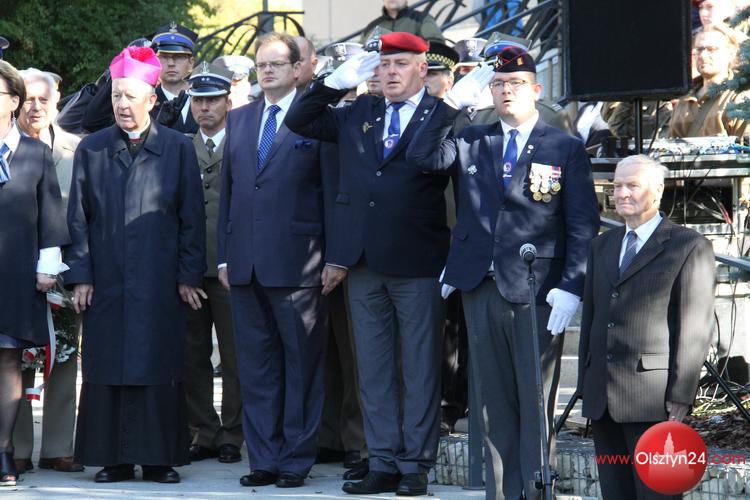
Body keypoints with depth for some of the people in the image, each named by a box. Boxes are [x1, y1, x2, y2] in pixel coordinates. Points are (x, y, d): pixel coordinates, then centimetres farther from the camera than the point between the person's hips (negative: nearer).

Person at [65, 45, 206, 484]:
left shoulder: (178, 148, 3)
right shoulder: (91, 150, 7)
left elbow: (192, 217, 3)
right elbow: (78, 218, 7)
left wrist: (188, 275, -1)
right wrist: (80, 275, 0)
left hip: (160, 284, -1)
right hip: (106, 283, 1)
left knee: (159, 369, 0)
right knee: (107, 368, 2)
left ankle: (159, 457, 6)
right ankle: (114, 459, 8)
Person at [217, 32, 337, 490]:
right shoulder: (239, 120, 15)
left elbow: (333, 190, -3)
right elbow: (228, 190, 17)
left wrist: (336, 258, -8)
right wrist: (224, 255, 11)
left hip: (298, 263, -5)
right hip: (246, 263, 5)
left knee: (301, 365, 1)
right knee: (256, 366, 8)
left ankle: (296, 460, 6)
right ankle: (264, 459, 13)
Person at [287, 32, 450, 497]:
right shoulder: (358, 114, 13)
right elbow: (299, 121, 14)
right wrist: (337, 82, 5)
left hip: (418, 264, -5)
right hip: (365, 262, 5)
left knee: (421, 367, 2)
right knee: (374, 368, 8)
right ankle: (383, 463, 14)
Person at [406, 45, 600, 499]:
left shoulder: (566, 149, 1)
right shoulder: (472, 142, 13)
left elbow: (584, 224, -3)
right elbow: (421, 157, 0)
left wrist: (570, 288, -12)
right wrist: (453, 104, -7)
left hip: (537, 292, -4)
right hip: (482, 290, 4)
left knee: (535, 401, -2)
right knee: (493, 400, 8)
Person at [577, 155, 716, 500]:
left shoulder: (689, 247, -1)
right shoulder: (603, 246, 20)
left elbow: (696, 328, -6)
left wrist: (681, 395, -13)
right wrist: (585, 386, 13)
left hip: (652, 397, -6)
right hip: (601, 396, 7)